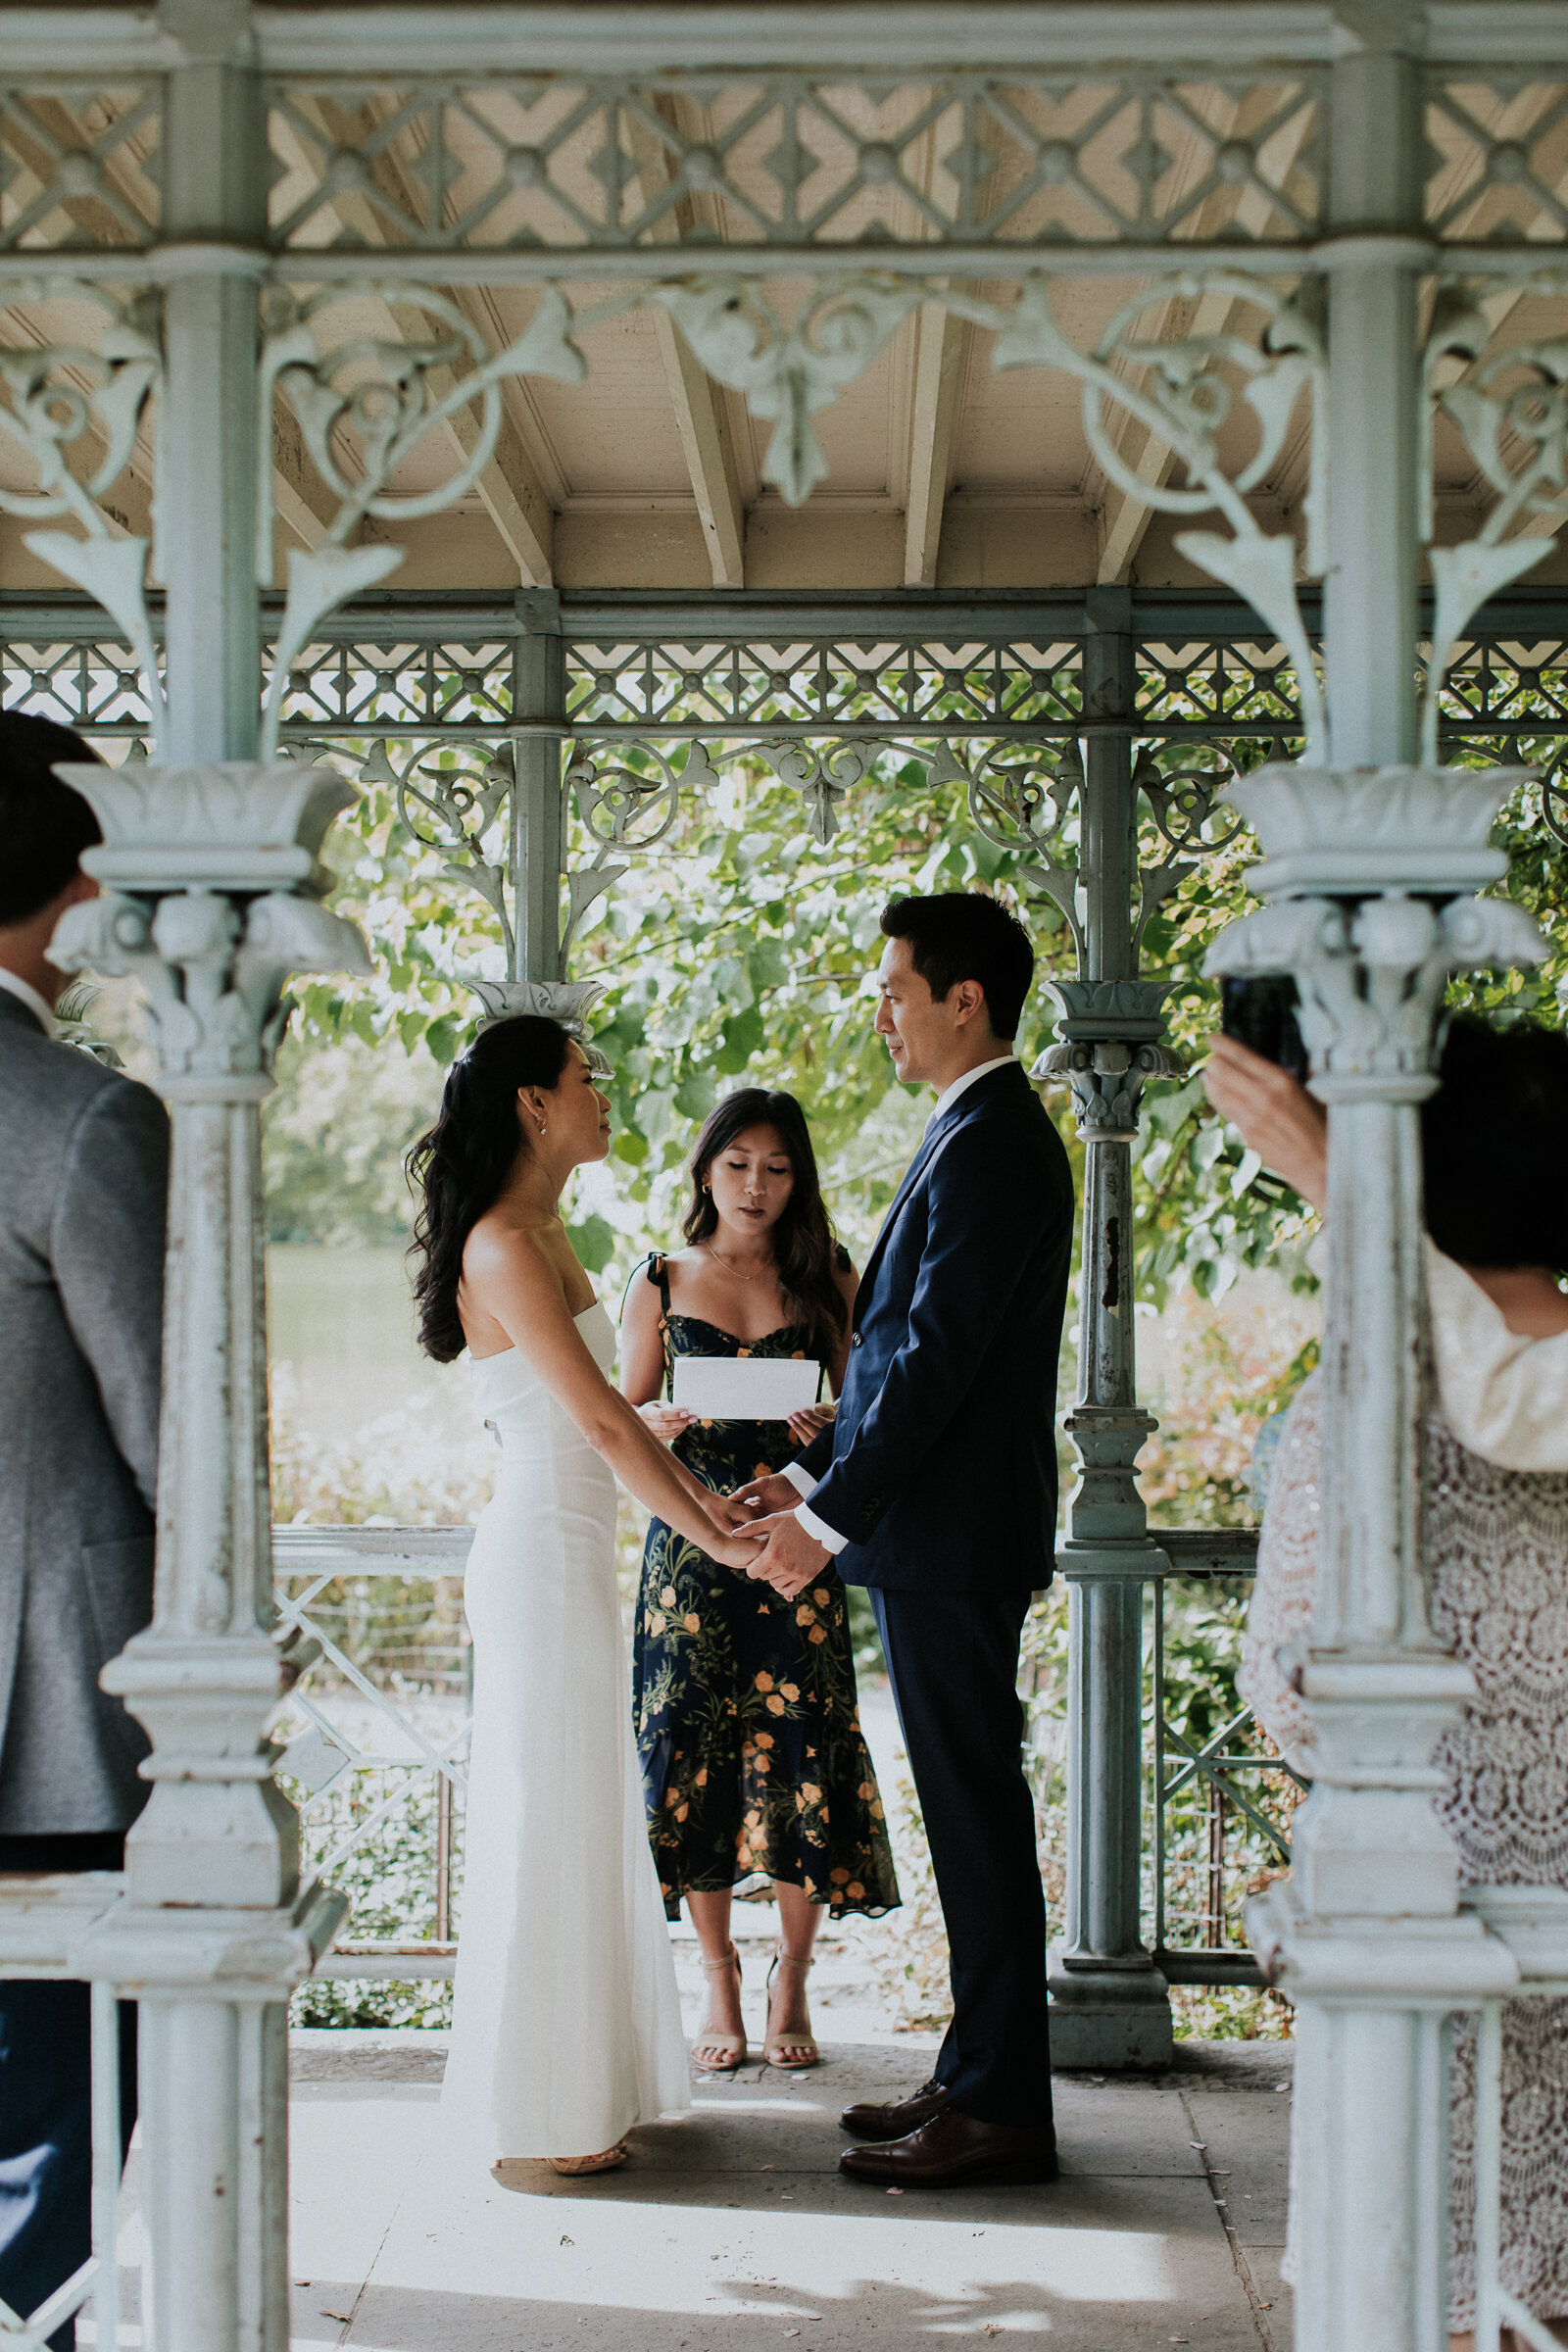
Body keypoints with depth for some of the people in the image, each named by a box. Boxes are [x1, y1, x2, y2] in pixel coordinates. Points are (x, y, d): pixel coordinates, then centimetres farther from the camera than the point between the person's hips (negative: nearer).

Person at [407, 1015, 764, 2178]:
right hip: (545, 1550, -10)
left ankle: (577, 2087, 24)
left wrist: (712, 1494, 11)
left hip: (568, 1552, 10)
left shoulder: (543, 1234, 14)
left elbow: (613, 1411, 18)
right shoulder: (506, 1245, -17)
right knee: (551, 1819, -3)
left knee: (580, 1814, 15)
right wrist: (715, 1542, -15)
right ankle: (545, 2118, 5)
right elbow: (602, 1420, -19)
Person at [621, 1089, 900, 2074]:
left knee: (799, 1751, -5)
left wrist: (828, 1428, -14)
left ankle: (793, 1984, 9)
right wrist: (661, 1422, -12)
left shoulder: (827, 1278, 8)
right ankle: (720, 1983, 12)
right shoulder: (663, 1284, 8)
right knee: (692, 1748, -1)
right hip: (690, 1539, 1)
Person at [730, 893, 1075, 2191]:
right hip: (940, 1538, 10)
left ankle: (1002, 2110, 1)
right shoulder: (984, 1135, 16)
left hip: (951, 1543, -10)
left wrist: (830, 1520, -18)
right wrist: (812, 1478, 16)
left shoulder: (990, 1147, -16)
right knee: (969, 1816, 14)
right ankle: (980, 2077, 21)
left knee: (976, 1818, -5)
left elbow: (936, 1356, -21)